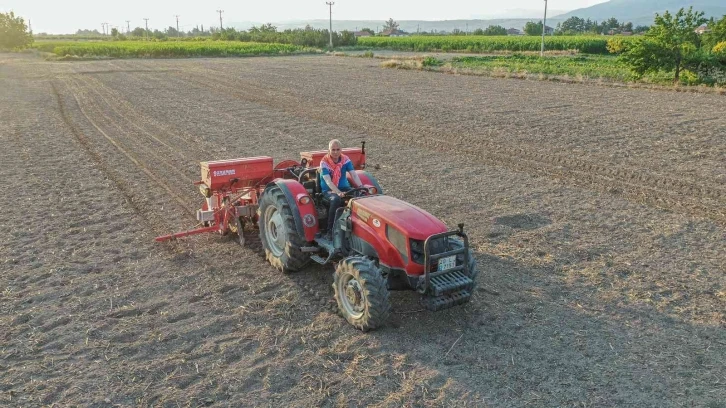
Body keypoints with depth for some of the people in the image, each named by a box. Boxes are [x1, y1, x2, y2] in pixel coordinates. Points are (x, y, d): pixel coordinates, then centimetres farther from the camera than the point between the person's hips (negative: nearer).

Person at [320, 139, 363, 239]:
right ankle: (330, 230, -28)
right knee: (336, 199, -38)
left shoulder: (345, 160, 0)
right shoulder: (324, 162, -12)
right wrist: (338, 193, -38)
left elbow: (354, 175, -9)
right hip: (328, 190, -4)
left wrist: (361, 187, -27)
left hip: (344, 188, 4)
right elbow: (328, 181, -23)